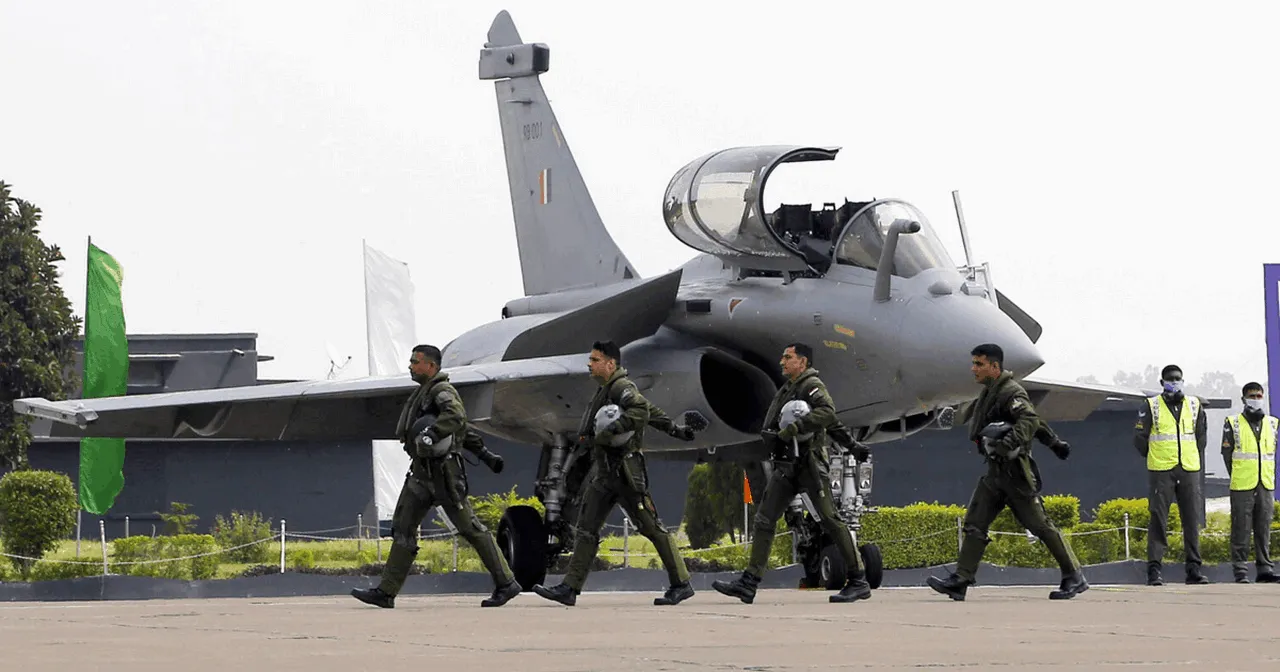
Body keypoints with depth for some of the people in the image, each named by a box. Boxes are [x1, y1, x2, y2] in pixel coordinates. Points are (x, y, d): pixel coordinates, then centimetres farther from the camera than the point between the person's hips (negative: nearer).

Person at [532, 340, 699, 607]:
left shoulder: (622, 387, -10)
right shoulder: (605, 390, 20)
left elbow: (642, 410, -28)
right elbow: (651, 411, 26)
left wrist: (611, 431, -29)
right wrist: (673, 428, 31)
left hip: (626, 471, -10)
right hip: (603, 472, 10)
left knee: (651, 527, -5)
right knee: (586, 528, 2)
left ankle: (681, 584, 1)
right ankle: (570, 588, -2)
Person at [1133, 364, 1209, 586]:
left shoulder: (1194, 406, 11)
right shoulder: (1151, 407, 0)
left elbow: (1201, 435, 21)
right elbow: (1139, 438, 4)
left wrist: (1195, 459, 14)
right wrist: (1154, 458, 5)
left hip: (1189, 470, 3)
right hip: (1161, 472, -3)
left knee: (1192, 519, 3)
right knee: (1158, 519, -5)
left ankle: (1193, 568, 8)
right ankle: (1154, 569, -4)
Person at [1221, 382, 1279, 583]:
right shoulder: (1233, 424, 2)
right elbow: (1226, 454, 4)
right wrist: (1237, 478, 3)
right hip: (1242, 488, -3)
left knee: (1264, 529, 4)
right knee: (1241, 530, -4)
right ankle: (1240, 572, -2)